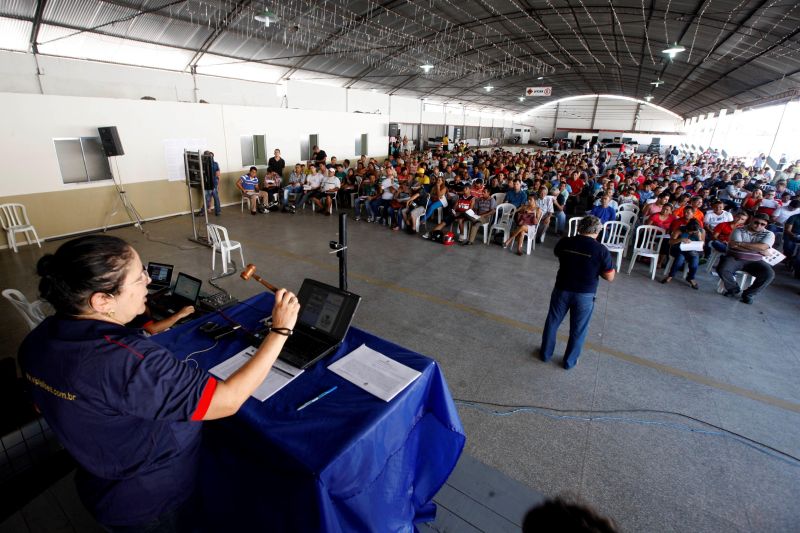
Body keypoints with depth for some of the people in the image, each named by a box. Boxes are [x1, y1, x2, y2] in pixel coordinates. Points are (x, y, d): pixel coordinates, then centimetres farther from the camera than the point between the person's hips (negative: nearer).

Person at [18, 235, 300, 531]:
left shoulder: (37, 339, -13)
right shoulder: (128, 362, -42)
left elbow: (46, 404, 6)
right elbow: (228, 400, -37)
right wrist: (280, 330, -31)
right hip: (151, 503, -7)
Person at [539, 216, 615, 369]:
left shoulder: (564, 242, -7)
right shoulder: (601, 250, -15)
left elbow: (556, 253, 15)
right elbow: (610, 277, -7)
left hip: (562, 290, 2)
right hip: (585, 295, -1)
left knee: (552, 322, 19)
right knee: (578, 330, 16)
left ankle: (545, 353, 33)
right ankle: (569, 361, 30)